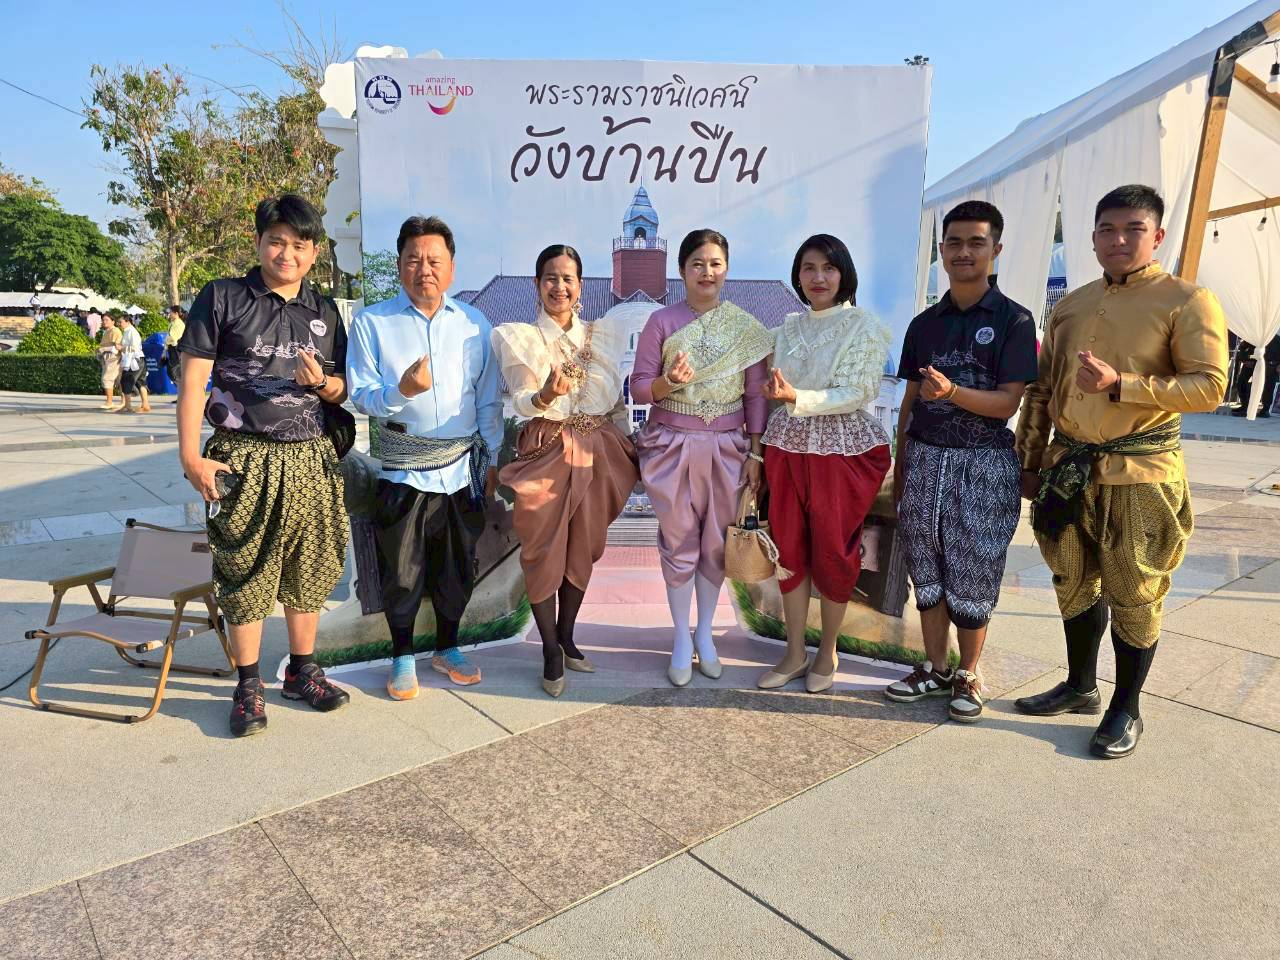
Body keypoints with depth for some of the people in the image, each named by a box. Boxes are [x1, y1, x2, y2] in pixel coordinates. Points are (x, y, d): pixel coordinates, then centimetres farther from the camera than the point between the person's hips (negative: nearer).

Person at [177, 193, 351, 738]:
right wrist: (191, 456, -10)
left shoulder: (324, 310, 11)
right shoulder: (222, 298, 0)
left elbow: (342, 391, 15)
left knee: (310, 570, 10)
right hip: (243, 459, -3)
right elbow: (193, 378, -3)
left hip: (311, 459, 4)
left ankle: (302, 672, 26)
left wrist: (322, 382, -9)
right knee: (245, 574, 3)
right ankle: (249, 686, 18)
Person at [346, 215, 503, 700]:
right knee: (402, 567, 7)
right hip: (404, 465, -2)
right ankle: (402, 657, 26)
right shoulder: (372, 322, -2)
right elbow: (361, 396, -6)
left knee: (458, 564, 12)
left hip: (463, 464, 2)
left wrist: (493, 458, 9)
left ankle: (447, 648, 32)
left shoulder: (474, 323, 6)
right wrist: (401, 391, -26)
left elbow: (489, 398, 9)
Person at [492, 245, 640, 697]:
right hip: (546, 451, -3)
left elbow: (617, 401, 14)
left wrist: (627, 451, 12)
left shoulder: (605, 336, 9)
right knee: (544, 552, 2)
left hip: (598, 452, 3)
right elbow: (521, 402, -11)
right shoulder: (517, 337, -1)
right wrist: (545, 395, -32)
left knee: (583, 549, 11)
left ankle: (566, 636, 29)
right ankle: (550, 651, 17)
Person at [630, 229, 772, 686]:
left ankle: (704, 632, 27)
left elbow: (755, 393, 4)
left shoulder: (745, 326, 2)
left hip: (727, 447, 2)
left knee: (715, 543, 9)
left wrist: (755, 453, 0)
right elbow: (638, 388, -3)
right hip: (672, 445, -1)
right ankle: (681, 639, 21)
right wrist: (669, 382, -24)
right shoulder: (662, 322, -3)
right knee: (679, 543, 6)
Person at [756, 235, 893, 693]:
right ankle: (794, 653, 21)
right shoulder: (788, 328, 11)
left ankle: (827, 653, 23)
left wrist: (798, 399, -26)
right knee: (789, 549, 7)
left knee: (833, 552, 5)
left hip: (840, 452, -4)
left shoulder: (864, 327, -4)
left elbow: (859, 393, -13)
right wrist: (764, 442, 9)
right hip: (787, 448, 5)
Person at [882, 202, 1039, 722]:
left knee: (973, 577, 2)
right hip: (926, 457, 4)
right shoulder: (924, 323, 11)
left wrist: (951, 391, -27)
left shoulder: (1013, 320, -2)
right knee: (928, 572, 8)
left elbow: (1007, 403, -9)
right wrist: (900, 465, 12)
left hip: (983, 462, -4)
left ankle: (968, 676, 19)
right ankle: (934, 669, 22)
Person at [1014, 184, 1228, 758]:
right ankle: (1081, 686, 33)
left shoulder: (1187, 302, -5)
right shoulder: (1070, 307, 12)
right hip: (1069, 468, 5)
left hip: (1139, 473, -5)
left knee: (1133, 594, 4)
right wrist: (1030, 463, 12)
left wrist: (1120, 383, -23)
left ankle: (1126, 709, 21)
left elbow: (1210, 387, -13)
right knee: (1074, 583, 15)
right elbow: (1041, 391, 15)